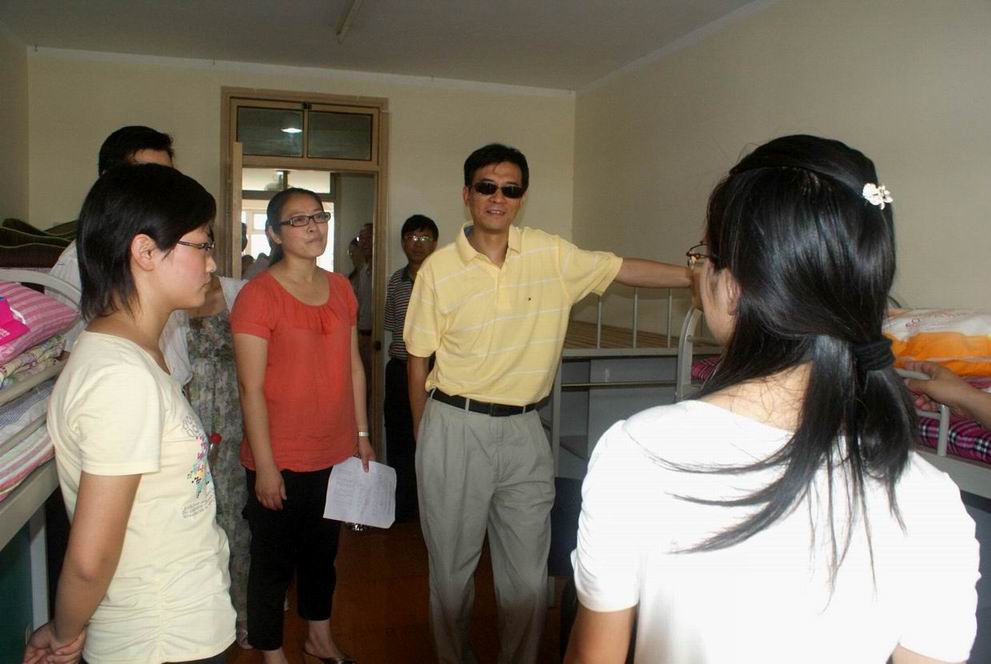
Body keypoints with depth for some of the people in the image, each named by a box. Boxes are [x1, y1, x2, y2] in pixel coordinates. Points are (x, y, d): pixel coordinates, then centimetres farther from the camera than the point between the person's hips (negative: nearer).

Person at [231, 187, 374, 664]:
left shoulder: (340, 289, 5)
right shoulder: (258, 294, -14)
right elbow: (251, 388, -15)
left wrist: (362, 436, 10)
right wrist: (265, 465, -16)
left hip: (335, 454, 6)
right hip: (281, 460, -6)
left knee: (322, 550, 22)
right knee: (274, 560, 11)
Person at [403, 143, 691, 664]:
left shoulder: (550, 254, 1)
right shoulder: (438, 270, -5)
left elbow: (625, 269, 6)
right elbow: (418, 362, 1)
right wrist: (425, 440, 4)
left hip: (524, 431, 2)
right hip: (455, 429, -2)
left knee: (528, 575, 10)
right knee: (452, 567, 13)